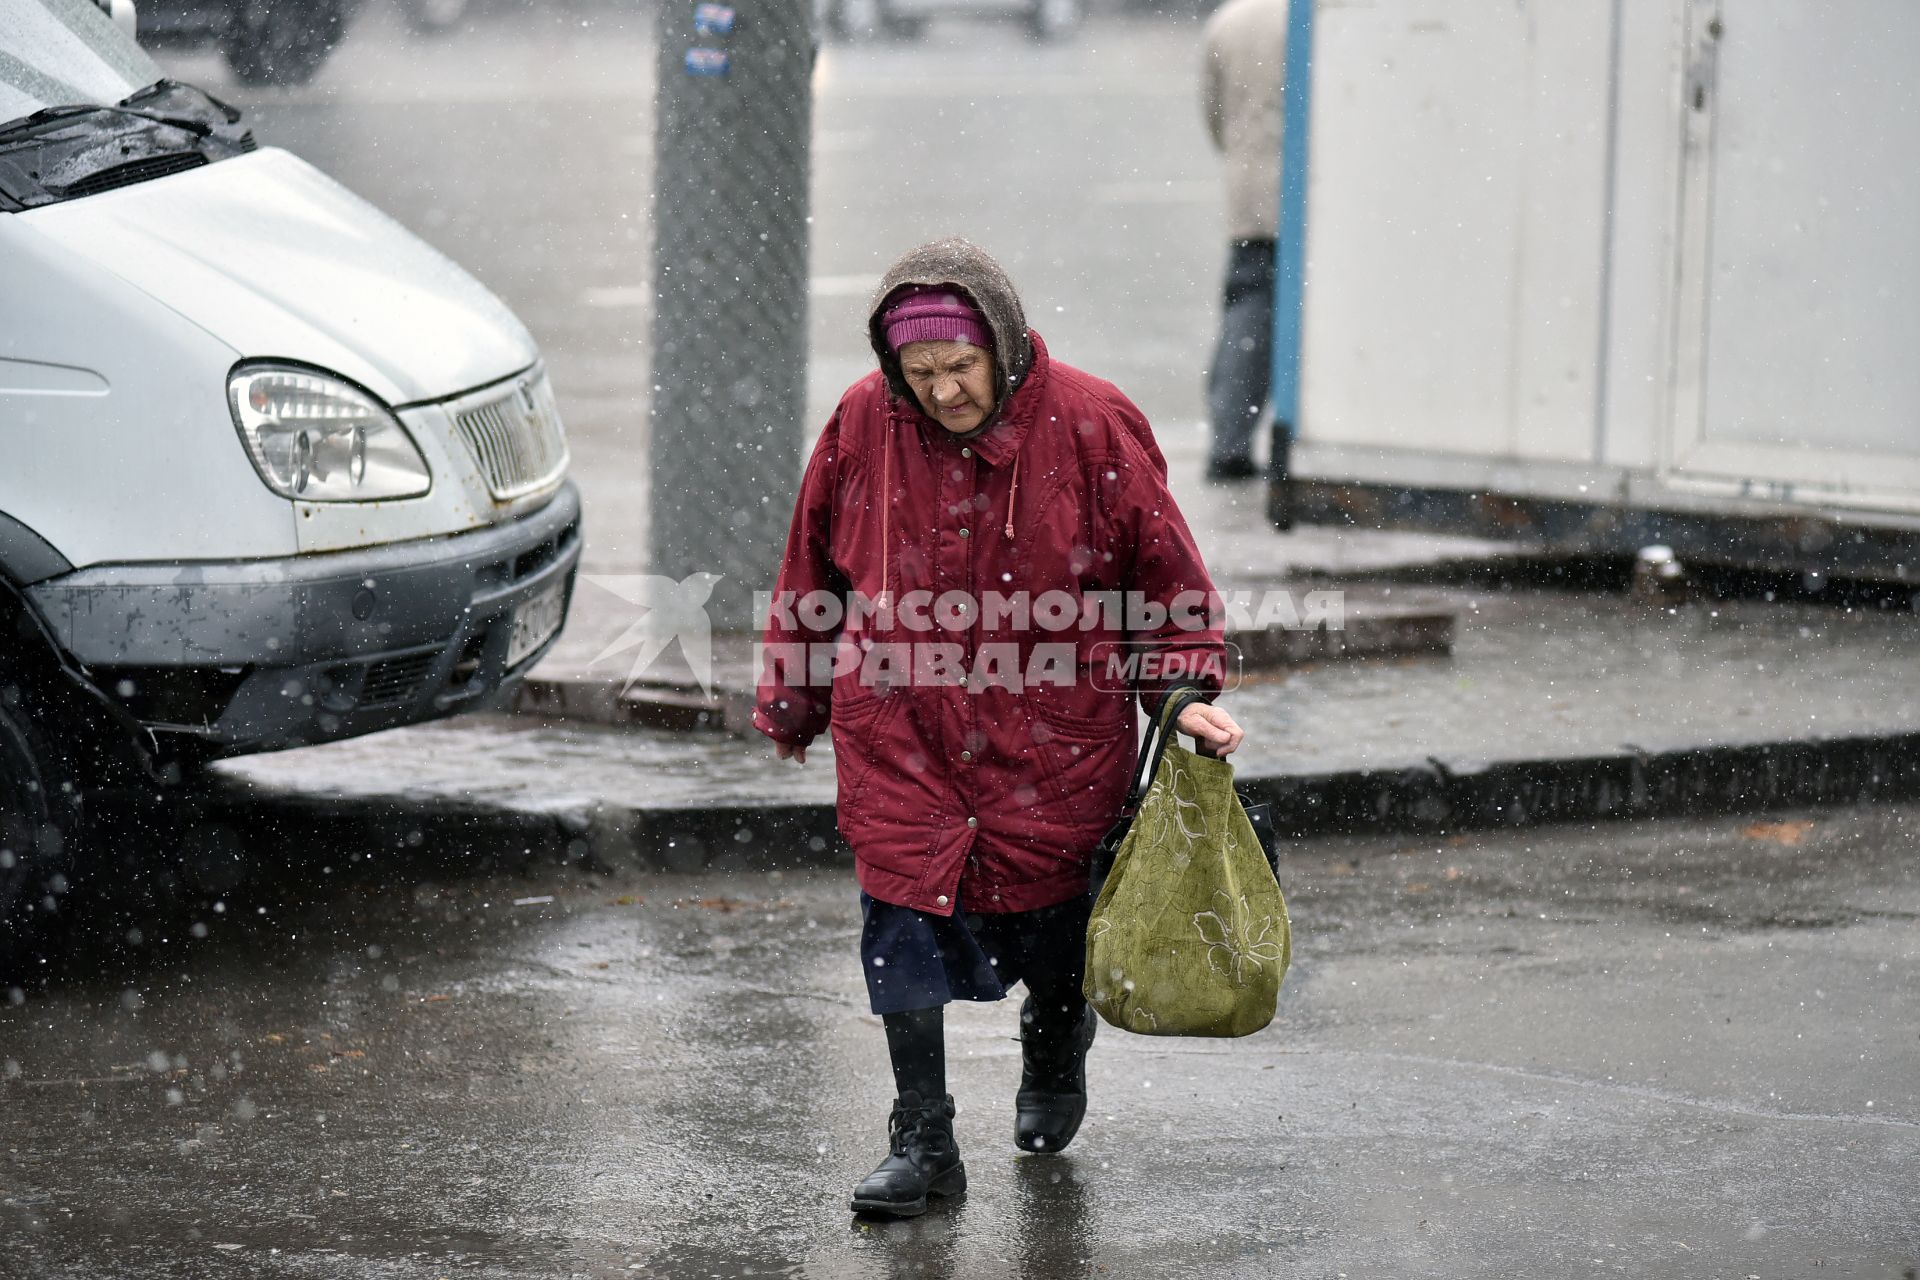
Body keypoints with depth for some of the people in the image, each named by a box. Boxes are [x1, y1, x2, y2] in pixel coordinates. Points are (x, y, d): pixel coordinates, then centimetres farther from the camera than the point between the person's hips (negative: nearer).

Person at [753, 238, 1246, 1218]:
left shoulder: (1091, 425, -11)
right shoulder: (863, 425, -5)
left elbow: (1165, 572, -1)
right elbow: (812, 571, 9)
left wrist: (1185, 692, -10)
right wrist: (791, 705, 16)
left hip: (1051, 732, -1)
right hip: (900, 731, 1)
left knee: (1049, 917, 10)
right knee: (904, 918, -5)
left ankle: (1053, 1060, 43)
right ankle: (922, 1142, 6)